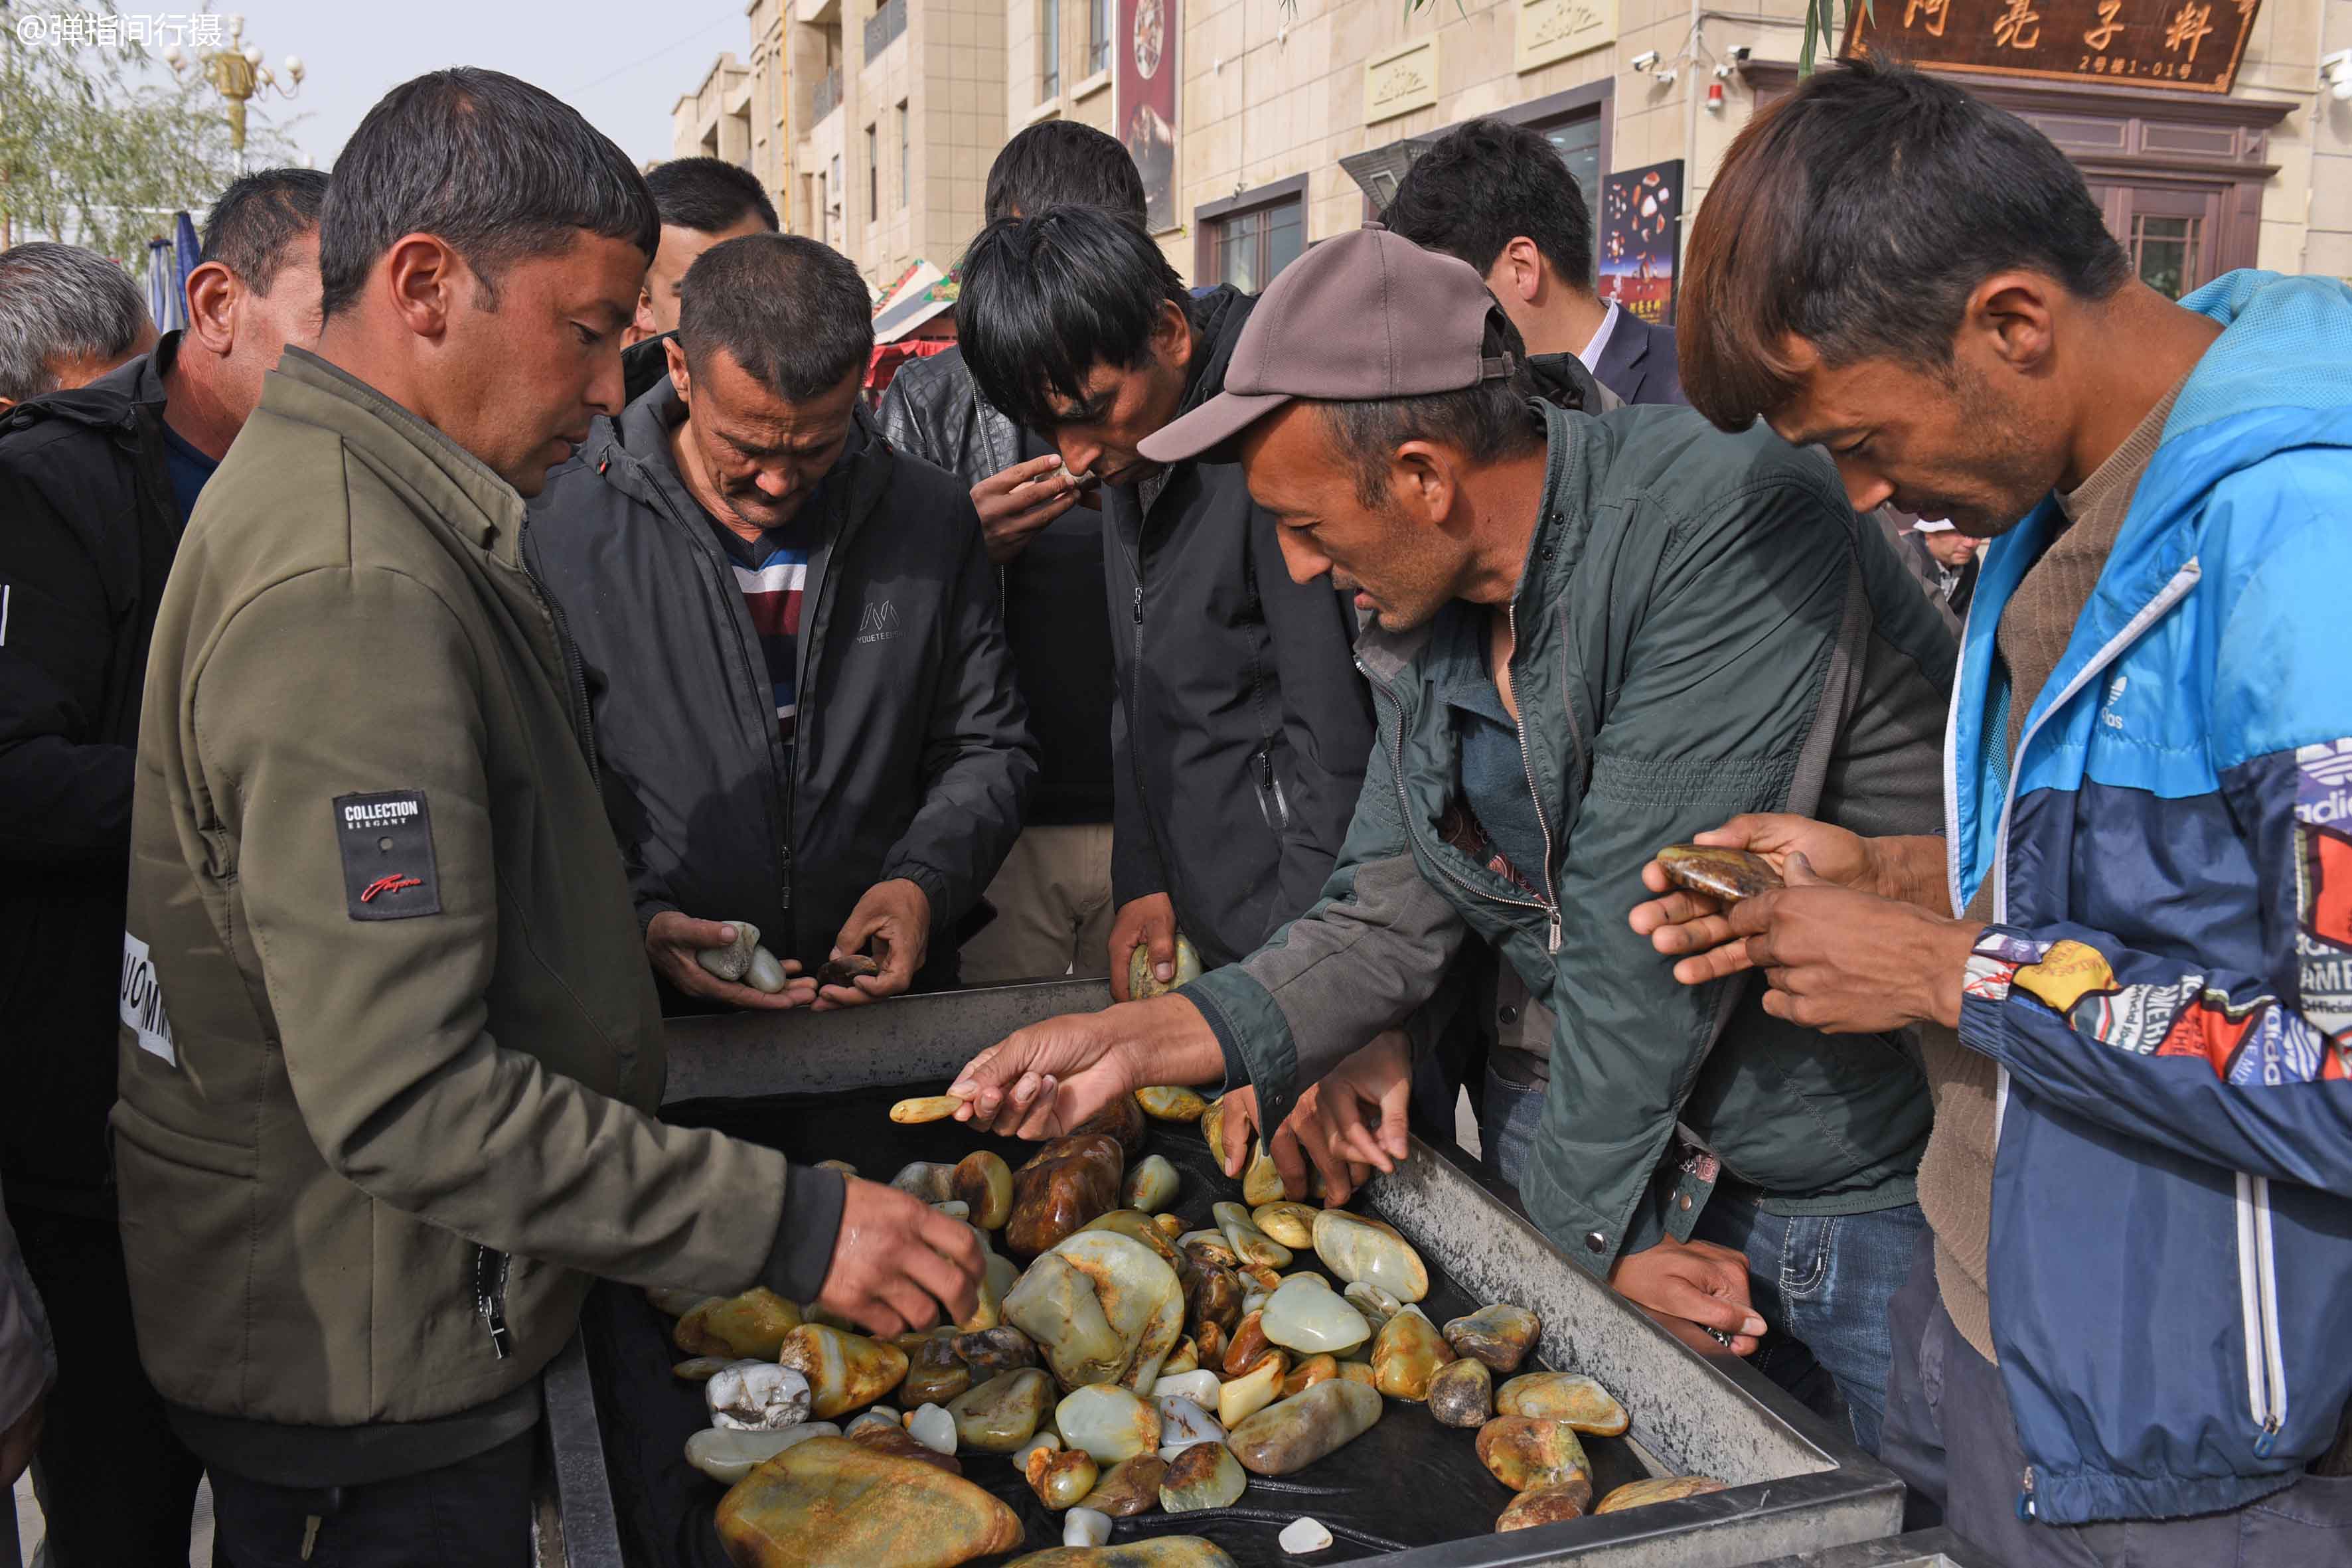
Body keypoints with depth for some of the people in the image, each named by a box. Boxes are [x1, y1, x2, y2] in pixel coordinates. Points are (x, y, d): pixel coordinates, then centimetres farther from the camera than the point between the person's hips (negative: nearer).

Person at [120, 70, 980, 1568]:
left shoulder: (324, 483, 7)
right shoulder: (351, 590, -28)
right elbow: (404, 1100, -32)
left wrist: (630, 947, 12)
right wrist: (790, 1222, -30)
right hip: (364, 1354, -10)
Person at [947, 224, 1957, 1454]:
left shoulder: (1728, 521, -26)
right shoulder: (1424, 615, 0)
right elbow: (1386, 920, 3)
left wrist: (1588, 1217, -14)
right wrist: (1146, 1039, -7)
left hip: (1894, 1193, -6)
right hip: (1693, 1184, 6)